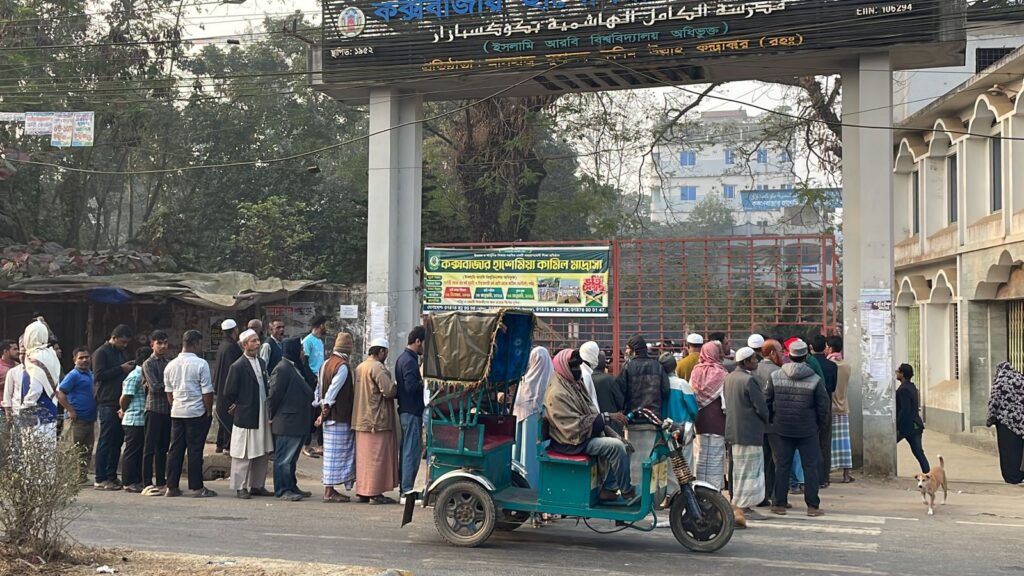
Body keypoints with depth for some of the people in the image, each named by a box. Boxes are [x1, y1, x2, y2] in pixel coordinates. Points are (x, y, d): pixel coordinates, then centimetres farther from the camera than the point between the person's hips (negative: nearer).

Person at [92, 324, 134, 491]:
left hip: (121, 403, 8)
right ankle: (100, 479, -1)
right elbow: (98, 375, -15)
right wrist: (121, 369, -17)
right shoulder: (101, 353, -4)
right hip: (107, 403, -8)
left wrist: (131, 369, 6)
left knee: (117, 441, 8)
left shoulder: (123, 352, 20)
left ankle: (111, 476, 14)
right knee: (106, 441, -5)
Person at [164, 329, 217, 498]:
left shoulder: (171, 365, 7)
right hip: (196, 413, -5)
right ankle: (196, 487, 1)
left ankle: (172, 487, 11)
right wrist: (209, 412, 0)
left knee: (175, 449, 8)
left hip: (176, 413, 5)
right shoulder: (200, 364, -10)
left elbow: (169, 392, 13)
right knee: (195, 450, -2)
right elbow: (207, 391, -10)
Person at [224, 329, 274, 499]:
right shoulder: (237, 367, -13)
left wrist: (269, 412, 10)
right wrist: (237, 408, 0)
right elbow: (228, 393, -9)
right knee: (244, 454, 0)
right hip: (245, 417, -7)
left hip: (262, 416, 7)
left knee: (262, 453, 11)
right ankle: (240, 487, 9)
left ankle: (257, 485, 21)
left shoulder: (262, 363, 10)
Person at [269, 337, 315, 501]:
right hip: (285, 423, -10)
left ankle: (291, 487, 23)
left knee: (291, 458, 16)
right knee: (284, 458, -3)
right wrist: (273, 417, -10)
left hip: (296, 422, 10)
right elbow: (274, 395, -18)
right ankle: (282, 490, 1)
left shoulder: (292, 368, 16)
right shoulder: (282, 369, -16)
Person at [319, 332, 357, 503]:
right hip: (340, 418, -9)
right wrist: (326, 410, -11)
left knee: (331, 453, 13)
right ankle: (329, 492, -2)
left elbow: (321, 390, 15)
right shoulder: (342, 366, -16)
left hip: (330, 417, 9)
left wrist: (324, 410, 16)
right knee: (337, 453, -4)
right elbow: (332, 391, -19)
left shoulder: (326, 364, 12)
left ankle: (330, 489, 17)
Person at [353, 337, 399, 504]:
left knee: (363, 456, 13)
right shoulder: (378, 368, -15)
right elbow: (389, 390, -22)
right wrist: (395, 387, -1)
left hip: (361, 420, 9)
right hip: (378, 420, -9)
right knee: (377, 456, -3)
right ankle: (375, 493, -2)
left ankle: (362, 492, 18)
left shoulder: (360, 367, 14)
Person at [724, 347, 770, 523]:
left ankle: (736, 504, 22)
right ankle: (744, 507, -1)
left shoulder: (729, 378, 9)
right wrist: (766, 420, 2)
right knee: (750, 469, -3)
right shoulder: (750, 380, -18)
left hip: (732, 430, 9)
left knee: (736, 468, 16)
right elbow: (761, 406, -16)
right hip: (749, 431, -9)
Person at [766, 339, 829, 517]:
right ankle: (812, 506, 5)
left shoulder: (775, 376, -2)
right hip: (807, 430, -2)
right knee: (810, 467, 4)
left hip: (781, 429, 2)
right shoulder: (815, 380, -8)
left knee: (782, 466, 8)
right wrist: (820, 424, 12)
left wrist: (772, 420, 17)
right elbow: (823, 406, -3)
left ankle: (779, 504, 10)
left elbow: (767, 402, 3)